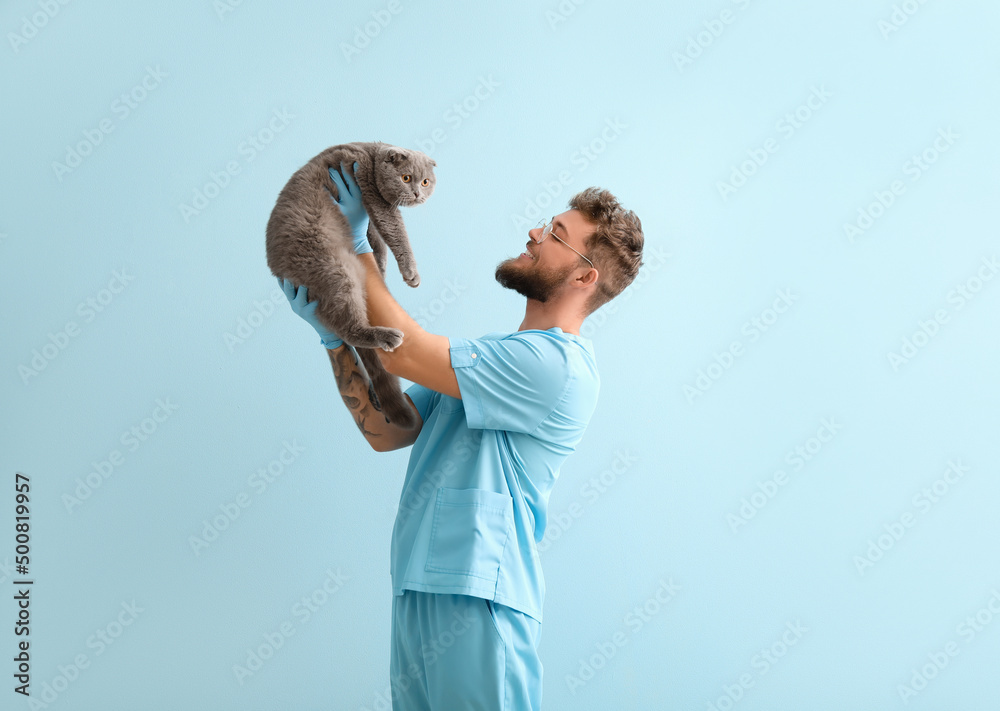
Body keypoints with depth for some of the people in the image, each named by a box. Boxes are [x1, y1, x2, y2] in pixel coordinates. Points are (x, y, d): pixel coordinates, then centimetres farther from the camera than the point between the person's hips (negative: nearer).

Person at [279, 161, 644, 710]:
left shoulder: (558, 363, -14)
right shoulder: (495, 355, 16)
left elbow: (400, 351, -16)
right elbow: (386, 432, 11)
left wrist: (355, 243, -6)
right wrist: (334, 334, 2)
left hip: (475, 606, -8)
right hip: (420, 590, 8)